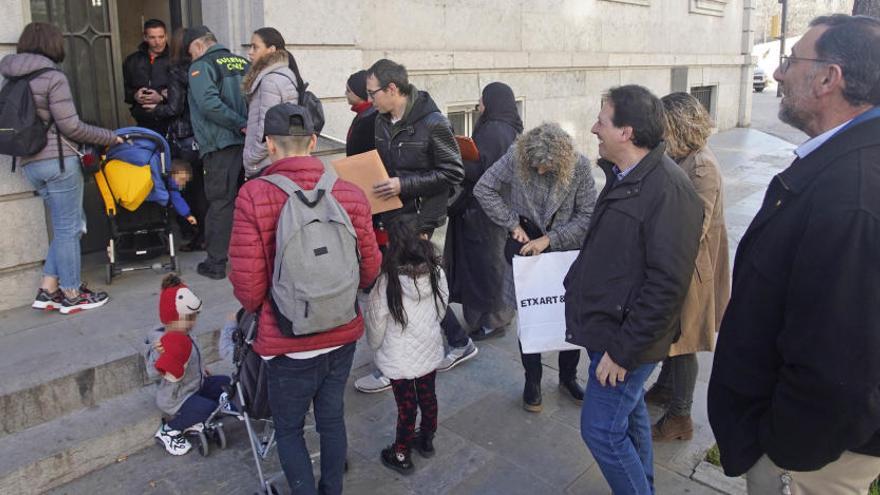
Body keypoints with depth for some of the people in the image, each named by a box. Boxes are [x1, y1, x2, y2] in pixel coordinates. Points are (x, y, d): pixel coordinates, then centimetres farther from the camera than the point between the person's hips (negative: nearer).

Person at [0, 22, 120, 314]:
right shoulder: (53, 77, -10)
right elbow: (70, 126, -12)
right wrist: (110, 137, -2)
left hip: (30, 163, 8)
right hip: (58, 160, -8)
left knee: (71, 224, 17)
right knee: (68, 228, 3)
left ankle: (48, 290, 17)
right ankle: (71, 295, 12)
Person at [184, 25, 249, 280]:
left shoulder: (201, 66, -5)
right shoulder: (242, 63, 14)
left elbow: (209, 104, -19)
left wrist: (241, 124, -14)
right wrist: (246, 125, 5)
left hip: (221, 145, -6)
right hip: (248, 143, 6)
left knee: (220, 203, 0)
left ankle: (216, 263, 6)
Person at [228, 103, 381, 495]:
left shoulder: (254, 196, -18)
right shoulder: (350, 194, -9)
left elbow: (246, 279, -16)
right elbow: (370, 268, -3)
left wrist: (256, 308, 7)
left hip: (289, 341, -4)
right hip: (343, 334, 4)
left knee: (288, 429, 18)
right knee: (332, 418, 23)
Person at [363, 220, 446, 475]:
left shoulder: (387, 284, -26)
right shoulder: (437, 272, -14)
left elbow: (375, 324, -14)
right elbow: (441, 310, 1)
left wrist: (375, 345, 7)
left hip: (399, 359, -4)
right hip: (430, 351, 4)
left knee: (406, 406, 11)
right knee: (427, 396, 23)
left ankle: (401, 456, 31)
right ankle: (427, 440, 44)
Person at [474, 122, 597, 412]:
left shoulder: (579, 166, -15)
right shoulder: (515, 157, -15)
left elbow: (587, 215, -11)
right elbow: (483, 189, -8)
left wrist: (549, 239, -17)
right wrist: (513, 224, -13)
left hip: (566, 253, 1)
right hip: (526, 250, 0)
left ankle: (568, 378, 33)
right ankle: (532, 381, 29)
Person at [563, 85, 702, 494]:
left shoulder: (668, 190, -24)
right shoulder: (624, 176, 6)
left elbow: (666, 284, -26)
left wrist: (623, 350, -22)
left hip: (626, 337, -9)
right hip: (606, 325, 9)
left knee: (601, 429, -1)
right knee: (629, 413, 23)